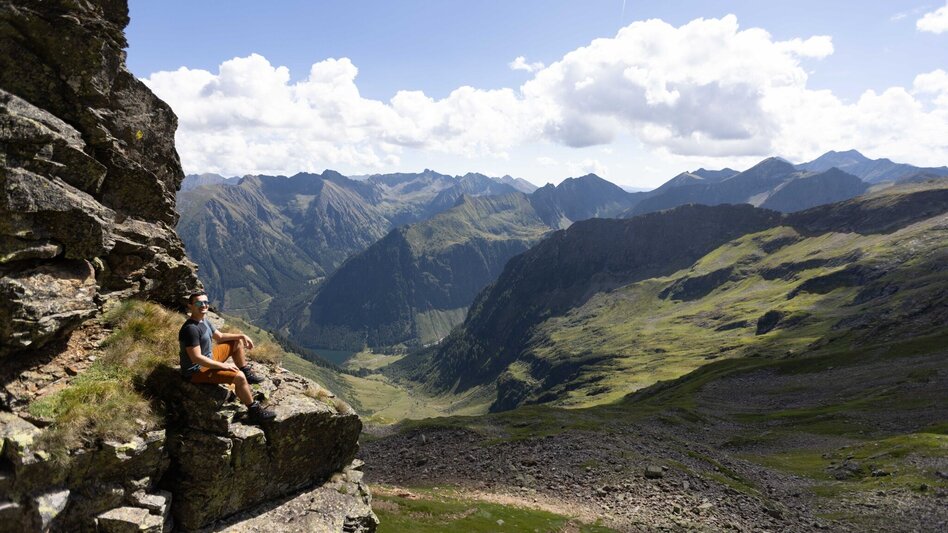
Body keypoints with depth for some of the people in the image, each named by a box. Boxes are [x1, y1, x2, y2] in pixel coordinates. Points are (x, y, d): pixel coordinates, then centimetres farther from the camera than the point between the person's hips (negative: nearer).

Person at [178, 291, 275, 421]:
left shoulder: (204, 320, 3)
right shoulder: (191, 329, -28)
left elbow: (219, 336, 18)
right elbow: (196, 358, -31)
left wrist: (242, 336, 7)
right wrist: (223, 365, -25)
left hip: (208, 358, 10)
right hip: (197, 371, -10)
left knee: (237, 342, 18)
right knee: (239, 377, -25)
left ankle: (247, 373, 26)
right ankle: (254, 411, -10)